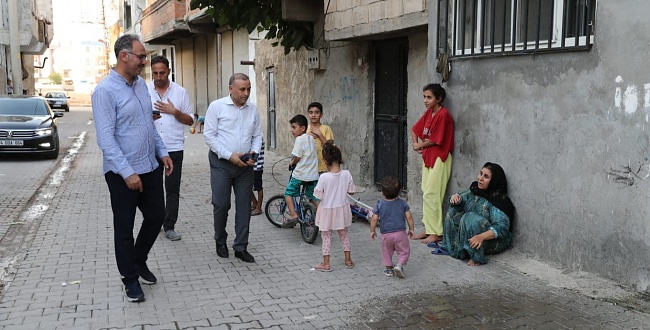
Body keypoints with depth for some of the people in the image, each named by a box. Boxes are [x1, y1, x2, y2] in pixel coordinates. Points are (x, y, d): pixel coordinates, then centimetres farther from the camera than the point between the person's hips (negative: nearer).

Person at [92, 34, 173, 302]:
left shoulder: (141, 84, 8)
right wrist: (127, 172, -23)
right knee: (124, 228, 7)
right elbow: (105, 138, -20)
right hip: (123, 174, -7)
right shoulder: (105, 91, -16)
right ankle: (130, 279, 24)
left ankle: (139, 261, 39)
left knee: (156, 217, 15)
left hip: (150, 167, 7)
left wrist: (162, 152, 12)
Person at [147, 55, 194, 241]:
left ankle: (169, 227, 9)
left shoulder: (180, 92, 3)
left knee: (173, 189, 2)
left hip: (174, 148, 0)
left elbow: (190, 121, 5)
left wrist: (174, 112, -13)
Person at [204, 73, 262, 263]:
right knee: (221, 205, 1)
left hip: (245, 164, 4)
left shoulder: (252, 109, 7)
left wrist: (254, 152, -6)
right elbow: (209, 135, -8)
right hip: (221, 163, -3)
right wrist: (230, 156, -14)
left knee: (244, 207, 4)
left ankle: (241, 247, 15)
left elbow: (258, 135, 13)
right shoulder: (217, 106, -5)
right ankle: (220, 242, 24)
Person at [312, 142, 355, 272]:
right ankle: (348, 260, 30)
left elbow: (318, 195, -18)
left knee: (326, 236, 13)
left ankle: (326, 264, 20)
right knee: (344, 234, 22)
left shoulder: (324, 177, -24)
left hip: (327, 210, -3)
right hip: (342, 209, 3)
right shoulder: (346, 174, -14)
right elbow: (351, 191, -4)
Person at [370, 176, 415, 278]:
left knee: (386, 252, 19)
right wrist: (411, 229, 10)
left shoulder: (379, 205, -7)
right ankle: (399, 265, -7)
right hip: (400, 232, 0)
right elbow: (409, 217, -2)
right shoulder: (402, 203, -4)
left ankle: (389, 268, 24)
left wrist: (372, 231, 6)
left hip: (386, 234, 0)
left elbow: (374, 219, -7)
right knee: (404, 251, 13)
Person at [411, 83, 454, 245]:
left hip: (439, 158, -9)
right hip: (427, 157, 9)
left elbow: (436, 140, -17)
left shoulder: (443, 114, -16)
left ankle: (436, 233, -1)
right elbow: (415, 129, 20)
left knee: (431, 195, -9)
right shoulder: (428, 113, 10)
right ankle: (428, 229, 19)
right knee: (426, 194, 11)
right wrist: (416, 144, 2)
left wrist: (420, 145, -1)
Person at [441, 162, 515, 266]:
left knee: (470, 218, -31)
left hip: (494, 241, -8)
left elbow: (502, 227, -29)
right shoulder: (475, 189, 2)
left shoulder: (499, 200, -20)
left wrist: (481, 237, -44)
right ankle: (454, 247, -3)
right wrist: (455, 198, -12)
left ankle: (476, 257, -25)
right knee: (454, 210, -1)